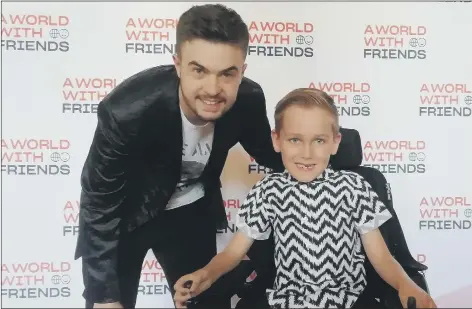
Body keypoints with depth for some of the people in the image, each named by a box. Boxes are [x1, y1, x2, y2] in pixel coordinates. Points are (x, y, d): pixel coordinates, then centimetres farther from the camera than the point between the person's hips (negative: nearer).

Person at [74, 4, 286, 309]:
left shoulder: (248, 100, -23)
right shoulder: (127, 110, -35)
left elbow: (269, 154, -1)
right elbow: (99, 207, -24)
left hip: (190, 211, 4)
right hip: (122, 216, -3)